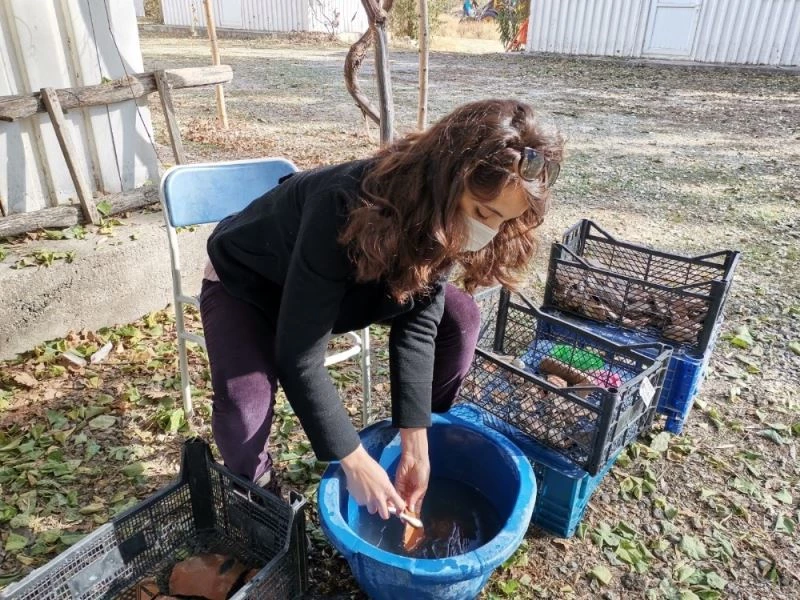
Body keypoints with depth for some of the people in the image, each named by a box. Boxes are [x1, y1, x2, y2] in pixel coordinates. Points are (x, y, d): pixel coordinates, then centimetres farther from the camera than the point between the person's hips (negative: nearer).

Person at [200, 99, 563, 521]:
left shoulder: (443, 219, -22)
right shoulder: (346, 209, -41)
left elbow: (418, 322, -19)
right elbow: (299, 359, -36)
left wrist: (417, 445, -21)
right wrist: (355, 462, -30)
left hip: (350, 281, 5)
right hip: (245, 282, -4)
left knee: (459, 316, -12)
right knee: (245, 407, -30)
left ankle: (428, 449, 11)